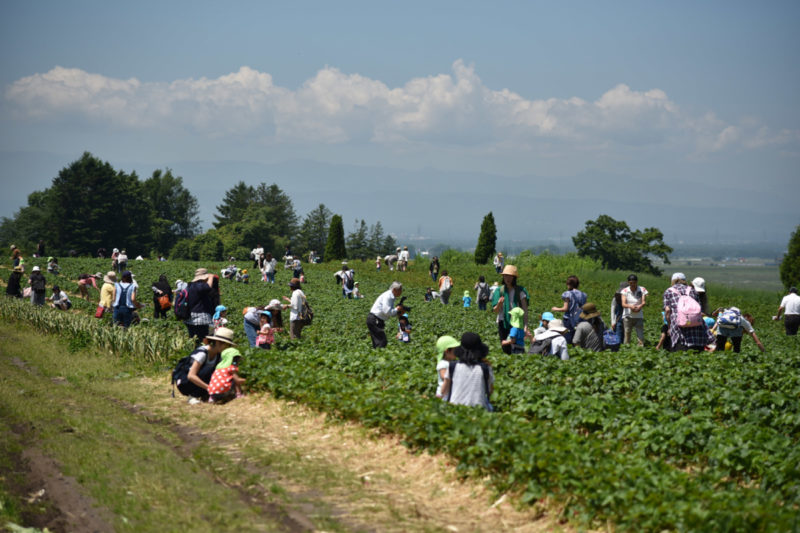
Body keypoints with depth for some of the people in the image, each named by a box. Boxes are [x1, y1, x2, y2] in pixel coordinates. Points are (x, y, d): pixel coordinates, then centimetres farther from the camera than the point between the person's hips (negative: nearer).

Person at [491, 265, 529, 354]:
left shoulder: (520, 291, -1)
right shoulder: (499, 291, 4)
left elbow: (525, 310, -1)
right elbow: (495, 311, 2)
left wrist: (525, 325, -10)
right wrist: (499, 304, -20)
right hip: (503, 323, 2)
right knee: (506, 350, 2)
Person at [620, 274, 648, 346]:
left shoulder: (642, 290, 1)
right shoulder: (625, 291, -1)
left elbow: (644, 302, -7)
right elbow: (623, 304, -10)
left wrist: (640, 306, -32)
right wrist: (630, 306, -33)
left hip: (638, 316, 0)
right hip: (627, 316, 0)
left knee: (640, 334, -6)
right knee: (627, 334, -1)